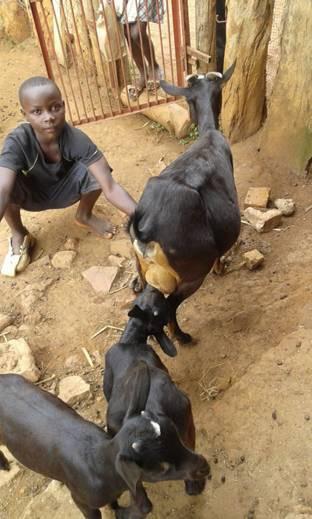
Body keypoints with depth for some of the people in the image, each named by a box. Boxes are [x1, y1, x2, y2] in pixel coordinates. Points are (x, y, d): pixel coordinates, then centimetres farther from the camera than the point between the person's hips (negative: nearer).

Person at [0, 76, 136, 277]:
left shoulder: (77, 139, -30)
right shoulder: (17, 142, -31)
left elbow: (110, 187, -38)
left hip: (64, 190, 1)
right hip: (32, 194, -1)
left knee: (97, 170, -30)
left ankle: (84, 215, 3)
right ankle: (19, 235, -4)